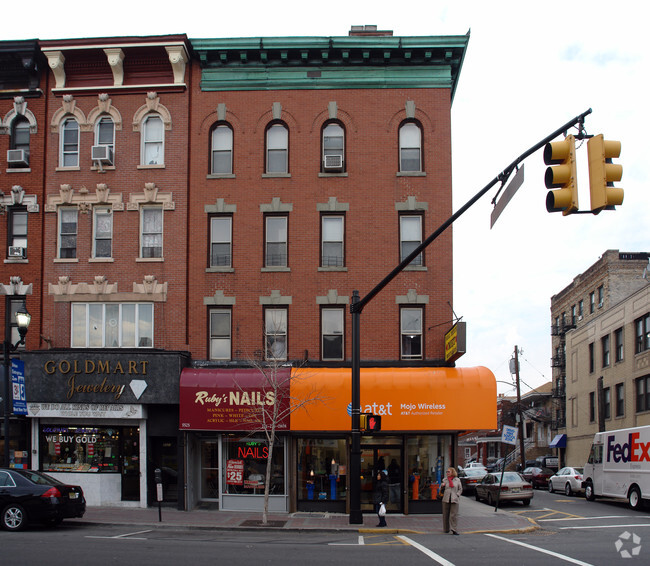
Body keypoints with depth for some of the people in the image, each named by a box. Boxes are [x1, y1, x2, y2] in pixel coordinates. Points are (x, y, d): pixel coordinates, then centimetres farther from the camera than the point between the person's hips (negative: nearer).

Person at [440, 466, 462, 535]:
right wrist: (442, 486, -9)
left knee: (454, 515, -8)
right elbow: (441, 490, 13)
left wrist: (457, 495, -5)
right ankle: (446, 529, 18)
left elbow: (460, 489, 11)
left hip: (454, 500, -2)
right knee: (445, 515, 6)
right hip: (446, 500, 2)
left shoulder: (457, 480, 7)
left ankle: (454, 530, -10)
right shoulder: (445, 480, 10)